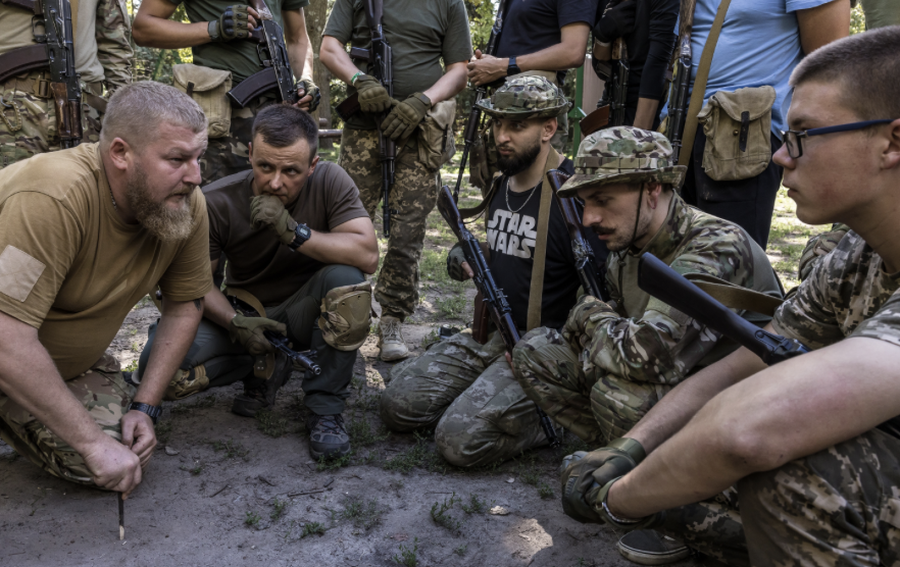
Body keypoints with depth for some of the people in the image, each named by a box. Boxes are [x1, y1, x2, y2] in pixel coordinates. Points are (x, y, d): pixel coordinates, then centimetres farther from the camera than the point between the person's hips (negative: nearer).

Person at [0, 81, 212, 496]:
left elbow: (185, 304, -3)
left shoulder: (187, 204, -16)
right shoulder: (55, 196, -35)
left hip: (68, 361, 6)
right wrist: (93, 443, -30)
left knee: (131, 453, -4)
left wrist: (145, 406, -9)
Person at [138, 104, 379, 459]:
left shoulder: (329, 183, -18)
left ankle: (325, 410, -16)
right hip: (244, 314, 1)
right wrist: (234, 322, -25)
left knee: (346, 278, -34)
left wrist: (294, 232, -37)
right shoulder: (217, 202, -15)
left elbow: (368, 255, -29)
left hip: (303, 311, -1)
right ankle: (266, 368, 6)